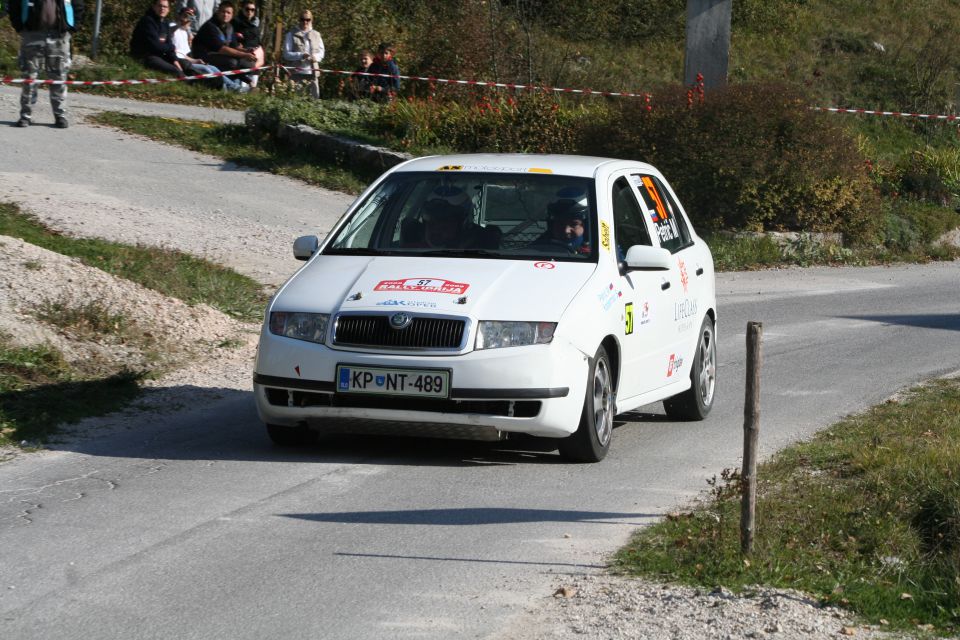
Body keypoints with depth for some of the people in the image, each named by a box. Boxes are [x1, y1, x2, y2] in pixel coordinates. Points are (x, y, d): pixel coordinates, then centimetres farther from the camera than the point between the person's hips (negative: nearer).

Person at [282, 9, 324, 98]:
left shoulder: (316, 35, 16)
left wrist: (316, 57, -9)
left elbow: (321, 52, 16)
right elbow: (286, 54, -1)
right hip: (298, 72, -4)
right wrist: (301, 55, -18)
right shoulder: (292, 34, 4)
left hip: (312, 72, 4)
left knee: (315, 96, 3)